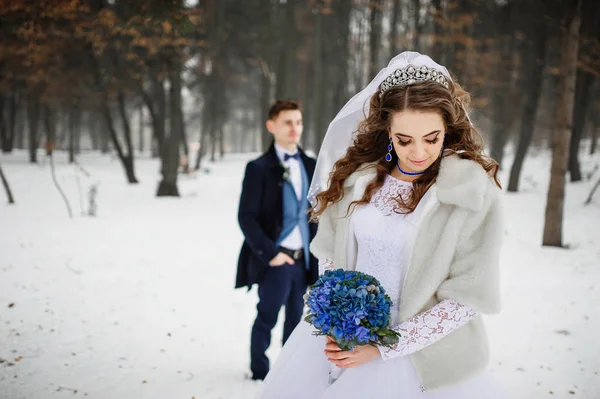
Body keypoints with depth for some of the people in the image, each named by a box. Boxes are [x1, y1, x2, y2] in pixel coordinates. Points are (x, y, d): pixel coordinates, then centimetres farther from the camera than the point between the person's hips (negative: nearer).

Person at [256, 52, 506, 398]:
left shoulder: (474, 193, -14)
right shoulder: (358, 174, -3)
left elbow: (467, 296, -13)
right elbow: (329, 252, 7)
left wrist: (382, 347, -15)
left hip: (422, 361, -4)